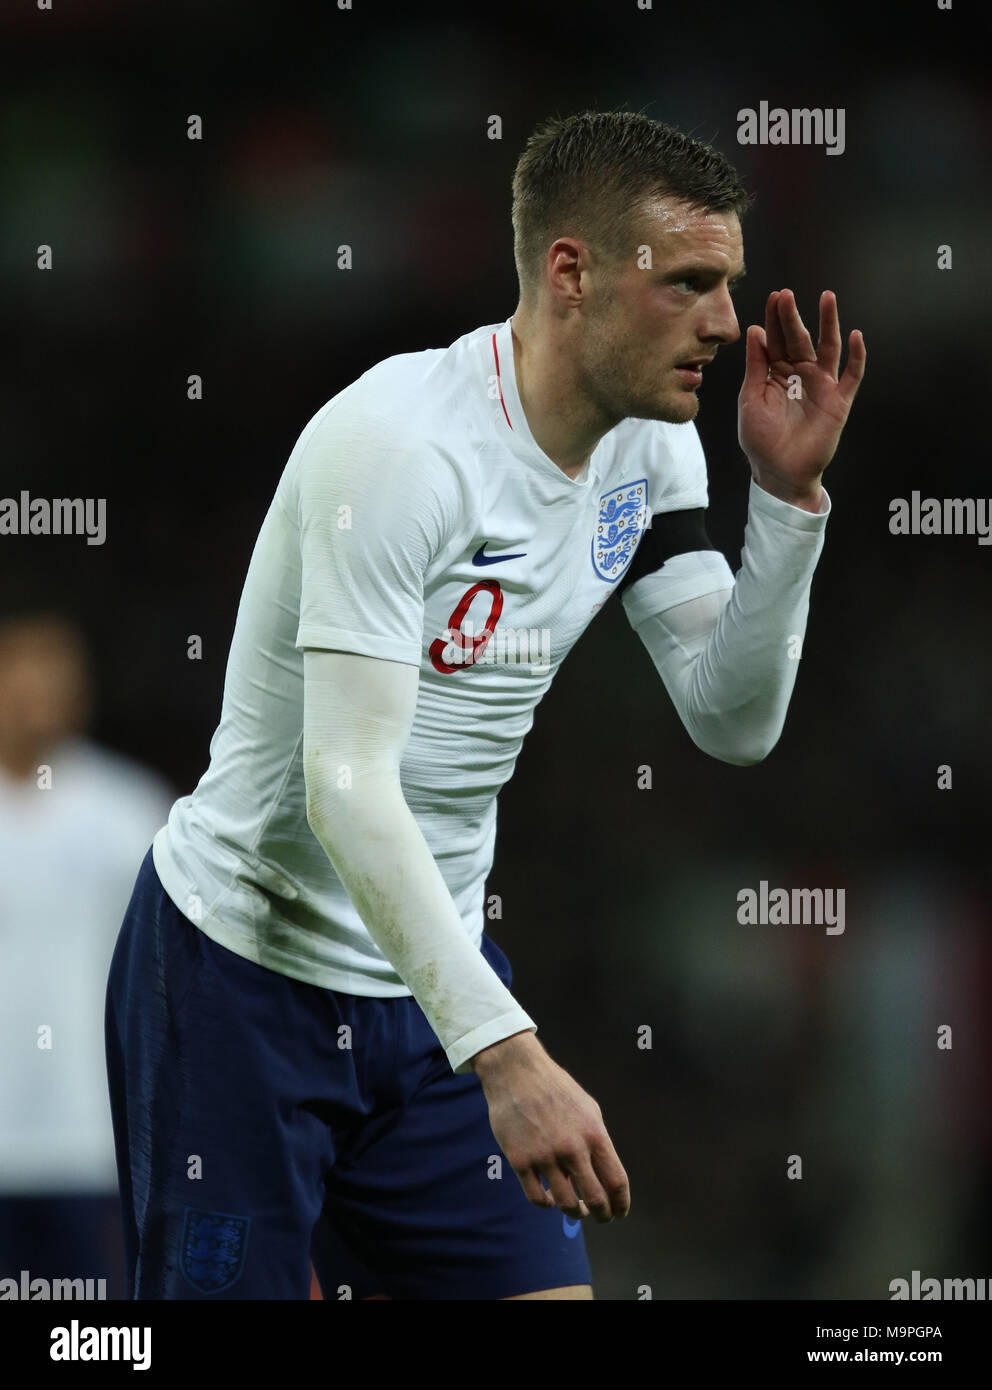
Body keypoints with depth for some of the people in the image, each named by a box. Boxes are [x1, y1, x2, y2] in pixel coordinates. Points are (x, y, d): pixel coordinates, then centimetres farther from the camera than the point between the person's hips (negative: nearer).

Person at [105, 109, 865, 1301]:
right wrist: (504, 1054, -35)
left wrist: (788, 494, -12)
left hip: (432, 973, 7)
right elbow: (345, 785, -30)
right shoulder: (400, 445, -24)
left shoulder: (651, 445, 1)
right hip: (244, 972, -7)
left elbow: (734, 723, 2)